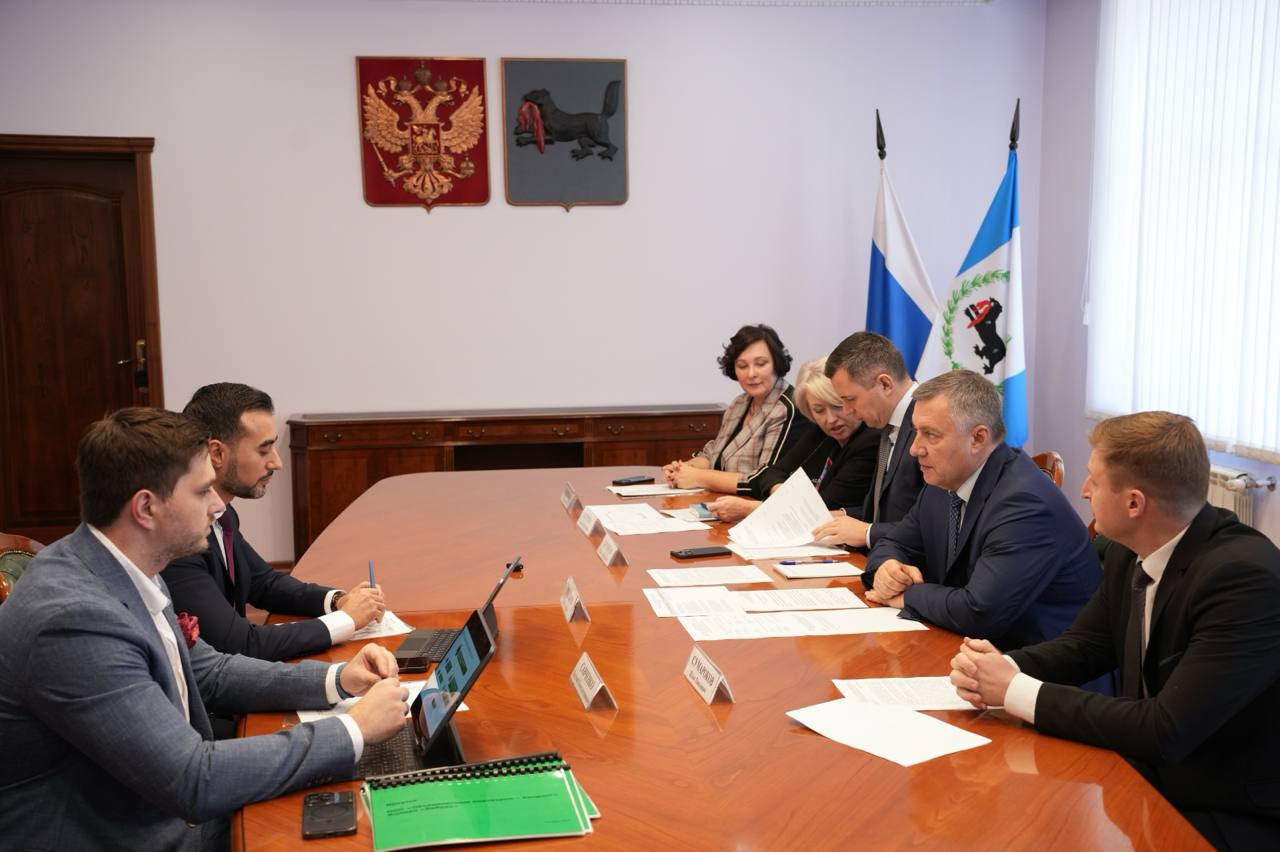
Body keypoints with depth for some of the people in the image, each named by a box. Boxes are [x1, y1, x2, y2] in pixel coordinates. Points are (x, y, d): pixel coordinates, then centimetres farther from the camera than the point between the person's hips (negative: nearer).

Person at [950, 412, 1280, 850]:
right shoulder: (1130, 550, -3)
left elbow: (1166, 732, -29)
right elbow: (1085, 643, 9)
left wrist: (1015, 690, -24)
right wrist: (1003, 666, -13)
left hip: (1237, 816, -6)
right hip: (1150, 776, 7)